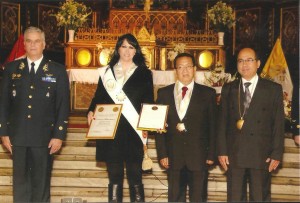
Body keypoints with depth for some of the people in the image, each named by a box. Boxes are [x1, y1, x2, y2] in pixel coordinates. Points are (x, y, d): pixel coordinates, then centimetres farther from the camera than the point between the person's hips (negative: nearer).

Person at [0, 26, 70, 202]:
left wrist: (59, 135, -6)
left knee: (41, 183, 6)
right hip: (18, 136, 2)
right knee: (20, 181, 7)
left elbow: (63, 105, -1)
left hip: (44, 137, -1)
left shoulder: (58, 70, 2)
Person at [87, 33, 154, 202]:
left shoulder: (144, 73, 9)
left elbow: (149, 103, 6)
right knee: (115, 177, 5)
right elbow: (98, 98, 12)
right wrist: (91, 112, -8)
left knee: (135, 177, -2)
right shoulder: (107, 72, 14)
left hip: (134, 132, -1)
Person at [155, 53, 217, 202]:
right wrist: (162, 154, -1)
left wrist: (211, 155, -2)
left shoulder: (208, 93, 4)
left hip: (199, 156, -1)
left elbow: (213, 126, 3)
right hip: (173, 157, 1)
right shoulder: (164, 93, 8)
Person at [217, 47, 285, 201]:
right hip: (233, 154, 2)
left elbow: (278, 124, 0)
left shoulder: (273, 89, 2)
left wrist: (277, 154, -5)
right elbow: (222, 122, 7)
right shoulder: (228, 89, 9)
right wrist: (222, 151, 0)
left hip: (261, 155, -2)